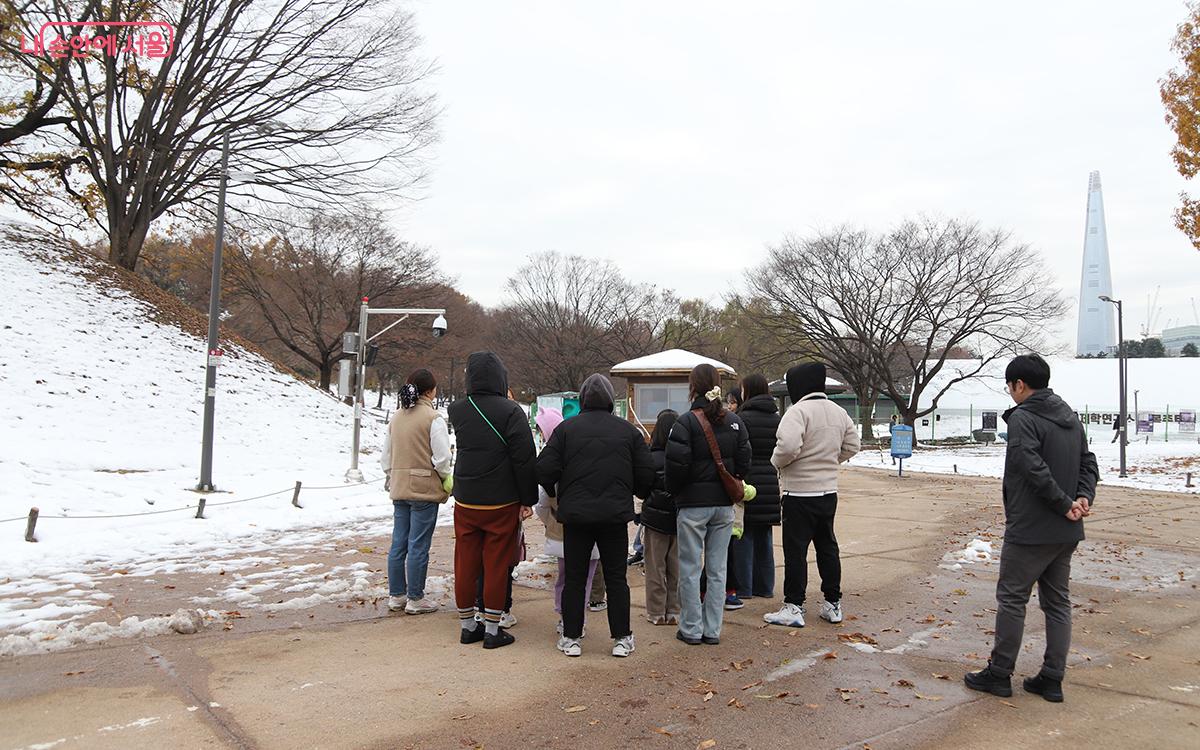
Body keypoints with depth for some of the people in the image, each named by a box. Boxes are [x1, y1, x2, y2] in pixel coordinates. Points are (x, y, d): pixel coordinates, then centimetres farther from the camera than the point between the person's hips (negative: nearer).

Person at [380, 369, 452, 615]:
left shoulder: (396, 417, 8)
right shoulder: (433, 418, -13)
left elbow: (386, 456, 13)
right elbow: (441, 458, -16)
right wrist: (449, 481, 0)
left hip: (399, 490, 7)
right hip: (425, 489, -7)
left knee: (398, 544, 13)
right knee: (418, 547, 1)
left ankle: (396, 595, 22)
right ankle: (415, 599, 10)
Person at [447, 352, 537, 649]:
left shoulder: (456, 410, 2)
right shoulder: (510, 411, -14)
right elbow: (525, 459, -14)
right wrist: (528, 498, -5)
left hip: (465, 501, 5)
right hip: (501, 503, -5)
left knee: (466, 563, 12)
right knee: (496, 565, 4)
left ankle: (467, 625, 23)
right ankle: (492, 630, 12)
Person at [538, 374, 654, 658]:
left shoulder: (566, 428, -3)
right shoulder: (628, 430, 1)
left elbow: (544, 470, -8)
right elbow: (646, 474, 0)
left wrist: (555, 492, 12)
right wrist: (635, 493, 21)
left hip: (576, 514, -1)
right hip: (616, 514, 1)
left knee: (574, 578, 10)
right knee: (616, 577, 11)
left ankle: (571, 638, 16)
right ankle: (621, 639, 16)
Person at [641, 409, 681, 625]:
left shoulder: (651, 458, -15)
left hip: (656, 518, -2)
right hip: (681, 518, 2)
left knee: (656, 568, 10)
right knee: (677, 568, 13)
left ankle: (657, 613, 14)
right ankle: (674, 611, 19)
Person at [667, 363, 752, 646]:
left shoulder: (687, 422, -12)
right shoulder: (734, 421, 4)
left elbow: (677, 465, -16)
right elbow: (744, 461, 5)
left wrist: (673, 492, 1)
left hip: (693, 504, -5)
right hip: (724, 505, 5)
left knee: (690, 569, 5)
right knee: (717, 569, 11)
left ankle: (691, 630, 12)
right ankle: (712, 630, 17)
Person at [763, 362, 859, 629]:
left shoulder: (798, 411, -17)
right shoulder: (838, 412, 8)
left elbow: (788, 446, -30)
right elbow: (851, 446, 16)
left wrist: (777, 461, -10)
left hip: (799, 493, -7)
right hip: (828, 490, 7)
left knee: (795, 550, 0)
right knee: (827, 546, 17)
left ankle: (793, 607, 5)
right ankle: (833, 604, 24)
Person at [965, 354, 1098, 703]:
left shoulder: (1022, 418, -15)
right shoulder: (1071, 417, 12)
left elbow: (1035, 469, -24)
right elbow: (1089, 464, 11)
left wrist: (1066, 504, -14)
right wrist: (1083, 498, -3)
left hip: (1029, 531, -8)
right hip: (1066, 533, 8)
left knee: (1012, 599, 3)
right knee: (1058, 602, 13)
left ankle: (999, 673, 11)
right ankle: (1052, 679, 19)